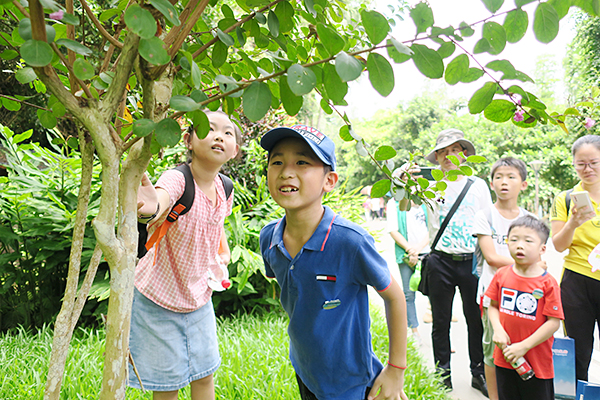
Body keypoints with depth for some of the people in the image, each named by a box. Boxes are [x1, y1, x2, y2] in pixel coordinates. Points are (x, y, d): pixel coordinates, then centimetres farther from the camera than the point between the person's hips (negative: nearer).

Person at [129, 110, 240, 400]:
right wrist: (150, 208, -71)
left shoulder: (224, 191, -5)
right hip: (158, 299, -5)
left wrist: (224, 254, 8)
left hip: (199, 297, 5)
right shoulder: (176, 179, -24)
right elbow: (161, 199, -50)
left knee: (204, 375, 18)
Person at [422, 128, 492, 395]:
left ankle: (479, 372, 26)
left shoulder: (478, 185, 8)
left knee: (476, 318, 8)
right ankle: (443, 373, 23)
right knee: (441, 321, 8)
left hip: (472, 261, 1)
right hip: (441, 262, -1)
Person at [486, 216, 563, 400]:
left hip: (537, 362, -3)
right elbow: (493, 306, 7)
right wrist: (498, 329, -11)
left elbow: (554, 322, -15)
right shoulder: (501, 275, -1)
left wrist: (524, 346, -17)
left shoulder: (548, 283, -14)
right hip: (505, 358, 4)